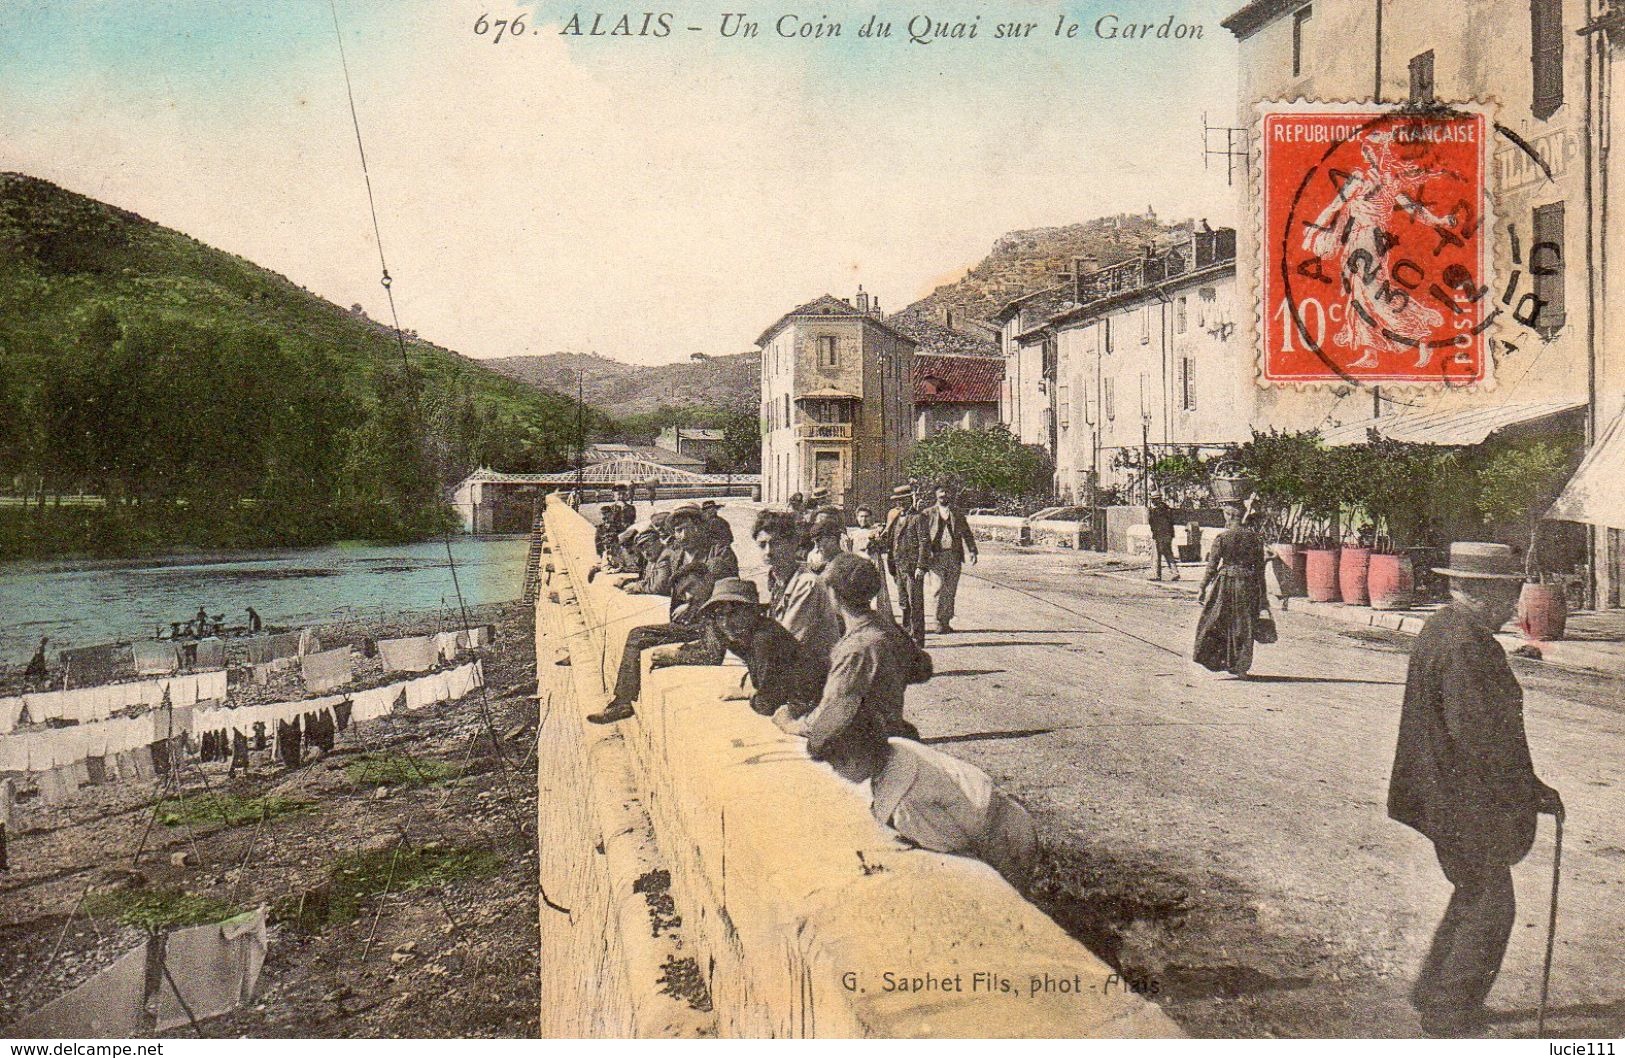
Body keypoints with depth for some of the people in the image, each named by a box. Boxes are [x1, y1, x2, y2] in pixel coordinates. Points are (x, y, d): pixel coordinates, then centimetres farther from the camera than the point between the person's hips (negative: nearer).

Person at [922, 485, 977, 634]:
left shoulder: (957, 513, 14)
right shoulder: (929, 513, 8)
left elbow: (966, 533, 13)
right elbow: (924, 535, 4)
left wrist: (972, 551, 2)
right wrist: (927, 554, -9)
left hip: (954, 555, 2)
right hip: (937, 555, -2)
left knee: (951, 590, 3)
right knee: (940, 587, -12)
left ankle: (946, 622, 12)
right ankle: (940, 622, -5)